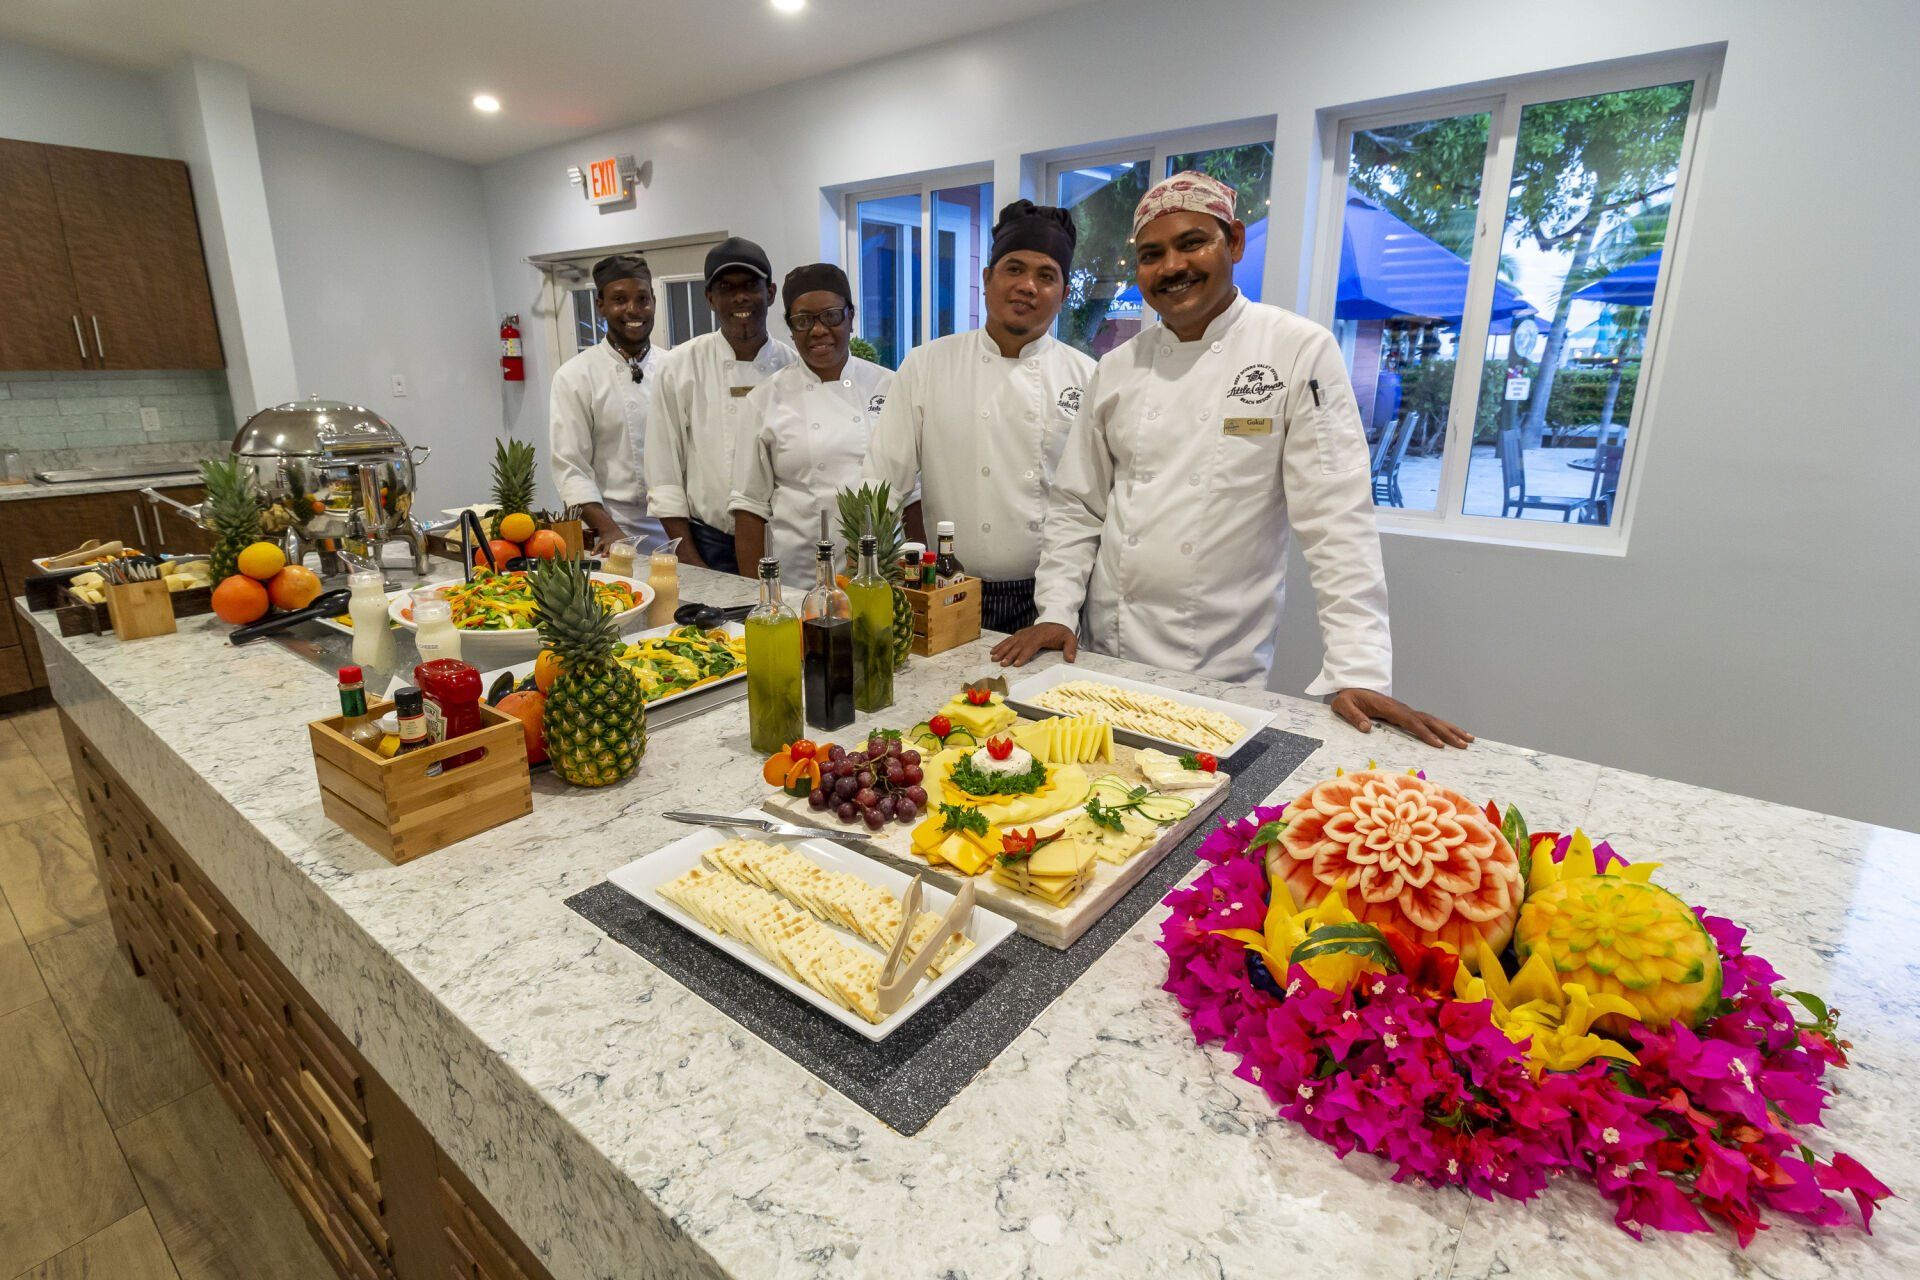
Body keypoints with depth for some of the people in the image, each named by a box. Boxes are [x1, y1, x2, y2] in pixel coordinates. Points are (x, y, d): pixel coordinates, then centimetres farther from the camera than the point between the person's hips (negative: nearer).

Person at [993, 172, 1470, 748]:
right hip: (1108, 651, 4)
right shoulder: (1117, 369, 4)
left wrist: (1360, 673, -17)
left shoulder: (1300, 352, -8)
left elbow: (1335, 516, -13)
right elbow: (1077, 506, 7)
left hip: (1223, 664, -4)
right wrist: (1057, 612, -3)